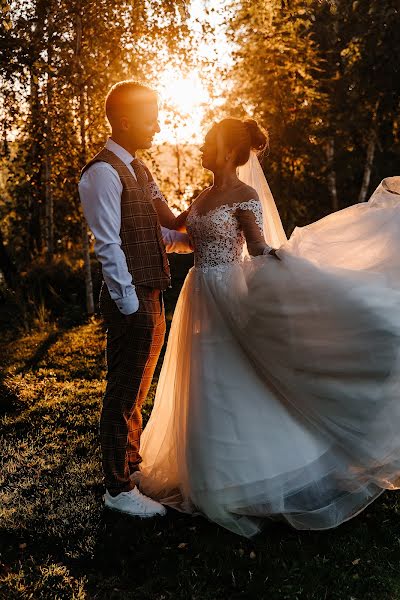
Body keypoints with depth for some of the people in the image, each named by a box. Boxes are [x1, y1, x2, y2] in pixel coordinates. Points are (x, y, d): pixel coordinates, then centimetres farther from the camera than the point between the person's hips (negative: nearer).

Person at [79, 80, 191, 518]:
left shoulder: (137, 169, 15)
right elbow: (108, 245, -19)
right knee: (123, 393, 1)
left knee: (136, 390, 21)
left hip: (151, 297, 9)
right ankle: (118, 489, 15)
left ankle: (132, 462, 38)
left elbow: (164, 232, 15)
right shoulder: (103, 173, -14)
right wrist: (129, 303, -20)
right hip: (131, 300, -9)